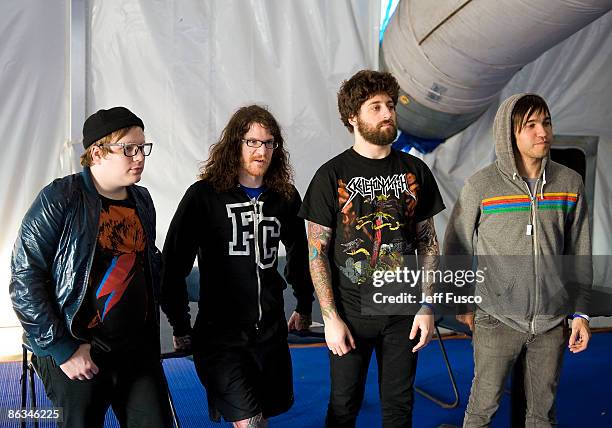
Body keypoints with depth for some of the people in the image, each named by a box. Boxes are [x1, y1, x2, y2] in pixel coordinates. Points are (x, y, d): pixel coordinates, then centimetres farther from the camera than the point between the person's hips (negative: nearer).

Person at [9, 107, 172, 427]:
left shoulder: (142, 201, 9)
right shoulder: (60, 199, -11)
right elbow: (24, 278, -13)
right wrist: (61, 349, -14)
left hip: (139, 349, 5)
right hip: (77, 352, -5)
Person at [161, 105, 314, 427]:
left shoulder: (286, 197, 4)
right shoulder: (204, 195, -9)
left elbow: (298, 253, 20)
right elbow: (173, 265, -5)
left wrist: (304, 306, 23)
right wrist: (180, 327, -2)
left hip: (271, 330, 5)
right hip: (219, 332, -4)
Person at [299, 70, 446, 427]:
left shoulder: (415, 170, 4)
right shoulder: (333, 175, -6)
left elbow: (428, 242, 8)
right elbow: (317, 251, -6)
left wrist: (427, 307, 1)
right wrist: (331, 318, -10)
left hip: (404, 313, 3)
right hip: (351, 314, -2)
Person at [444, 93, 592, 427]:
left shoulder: (570, 183, 0)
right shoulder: (481, 185, -10)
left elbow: (579, 256, 6)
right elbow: (456, 248, 0)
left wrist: (580, 312, 5)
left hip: (552, 321, 3)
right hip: (497, 321, -3)